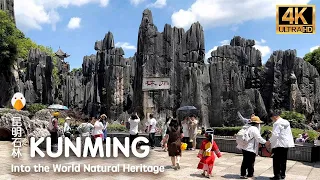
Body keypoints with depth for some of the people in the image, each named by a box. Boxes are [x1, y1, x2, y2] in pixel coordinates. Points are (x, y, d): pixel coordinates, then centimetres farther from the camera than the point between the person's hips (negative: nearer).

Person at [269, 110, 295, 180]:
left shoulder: (277, 123, -13)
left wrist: (269, 141, -11)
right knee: (283, 160, 15)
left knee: (276, 160, -2)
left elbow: (275, 135, -20)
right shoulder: (286, 122, 14)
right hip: (286, 143, 9)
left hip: (279, 144, -9)